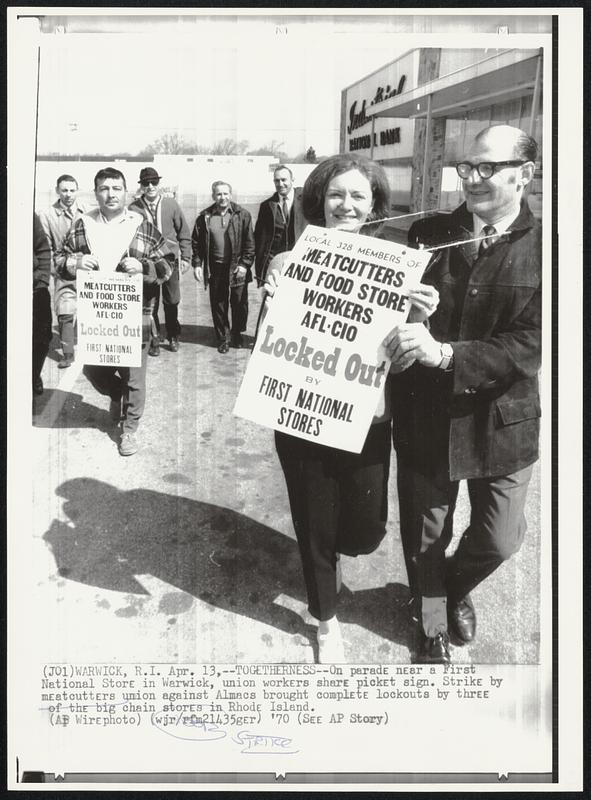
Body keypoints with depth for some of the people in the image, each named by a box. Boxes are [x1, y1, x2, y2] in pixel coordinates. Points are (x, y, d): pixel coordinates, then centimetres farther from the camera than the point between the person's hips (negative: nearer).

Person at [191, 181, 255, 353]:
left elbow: (250, 242, -2)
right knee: (218, 304, 6)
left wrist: (245, 264, -9)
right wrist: (197, 264, -1)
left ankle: (237, 333, 28)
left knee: (239, 303, 7)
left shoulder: (242, 215, -2)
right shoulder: (205, 217, 3)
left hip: (237, 266, -1)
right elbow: (196, 242, 7)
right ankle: (223, 337, 20)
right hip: (216, 267, 1)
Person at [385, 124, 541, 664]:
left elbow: (531, 345, -17)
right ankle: (433, 624, 43)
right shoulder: (429, 233, -1)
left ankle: (457, 587, 48)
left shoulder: (541, 248, -9)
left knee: (499, 539, 12)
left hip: (502, 421, -1)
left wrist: (444, 353, -29)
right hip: (425, 415, 2)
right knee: (424, 537, 15)